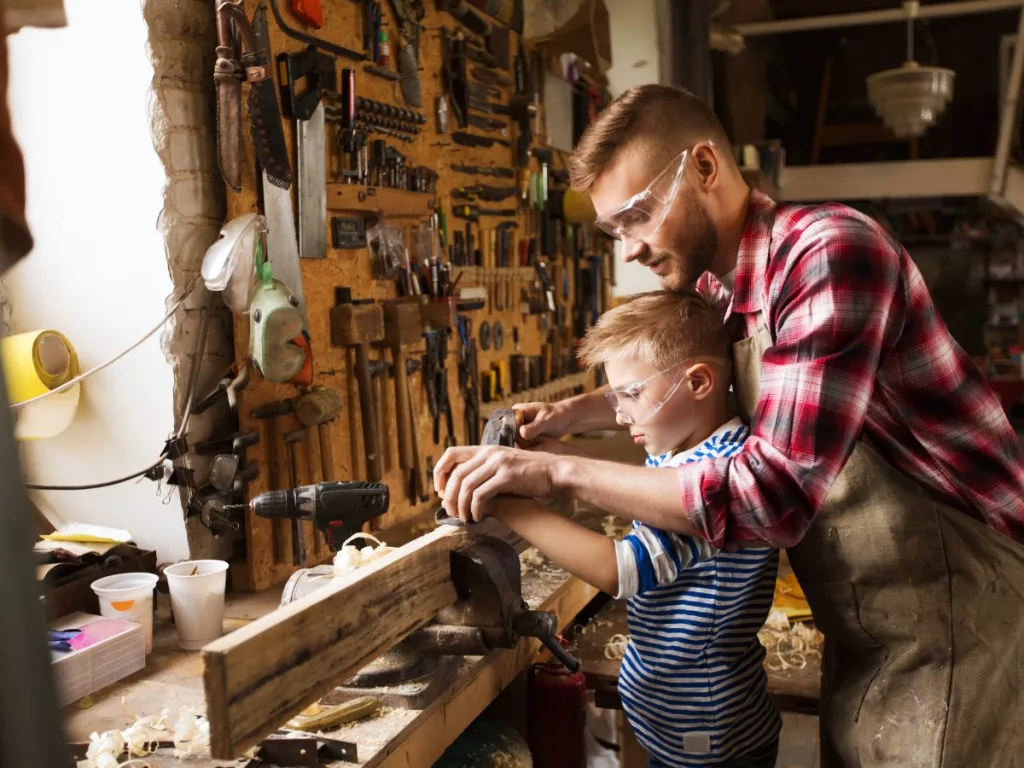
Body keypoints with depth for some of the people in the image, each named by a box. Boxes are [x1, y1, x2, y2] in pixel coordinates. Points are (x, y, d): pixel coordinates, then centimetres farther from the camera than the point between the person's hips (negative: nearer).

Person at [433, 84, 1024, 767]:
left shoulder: (828, 253, -25)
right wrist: (571, 415, 3)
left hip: (956, 627, -7)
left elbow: (776, 493, -33)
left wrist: (557, 472, -28)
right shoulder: (717, 287, 1)